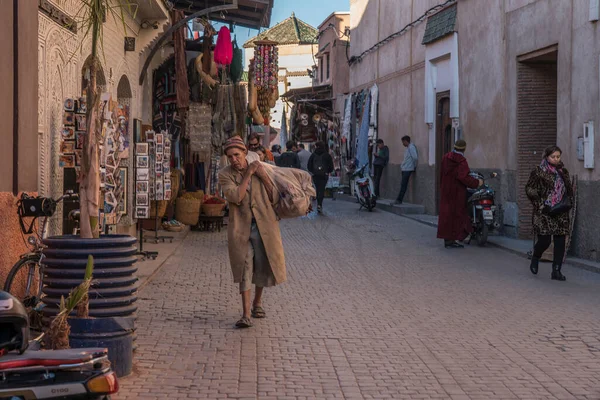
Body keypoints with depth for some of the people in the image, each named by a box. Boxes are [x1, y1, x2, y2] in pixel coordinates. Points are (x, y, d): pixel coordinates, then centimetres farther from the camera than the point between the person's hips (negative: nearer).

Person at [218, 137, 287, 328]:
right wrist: (248, 174, -15)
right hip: (241, 226, -2)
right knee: (245, 267, -9)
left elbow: (274, 197, 0)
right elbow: (235, 197, -18)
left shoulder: (260, 169, 3)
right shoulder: (224, 174, -3)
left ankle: (257, 302, 35)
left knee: (263, 266, 10)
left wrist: (263, 176, -11)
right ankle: (246, 314, -11)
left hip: (263, 225, 2)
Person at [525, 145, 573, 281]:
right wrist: (539, 204, -10)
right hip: (544, 212, -5)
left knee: (560, 241, 0)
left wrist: (568, 202, 6)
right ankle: (535, 259, 25)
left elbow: (570, 190, 23)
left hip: (560, 213, 5)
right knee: (544, 240, -7)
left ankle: (556, 270, 6)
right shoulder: (539, 172, -3)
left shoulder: (563, 172, 13)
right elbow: (529, 188, -3)